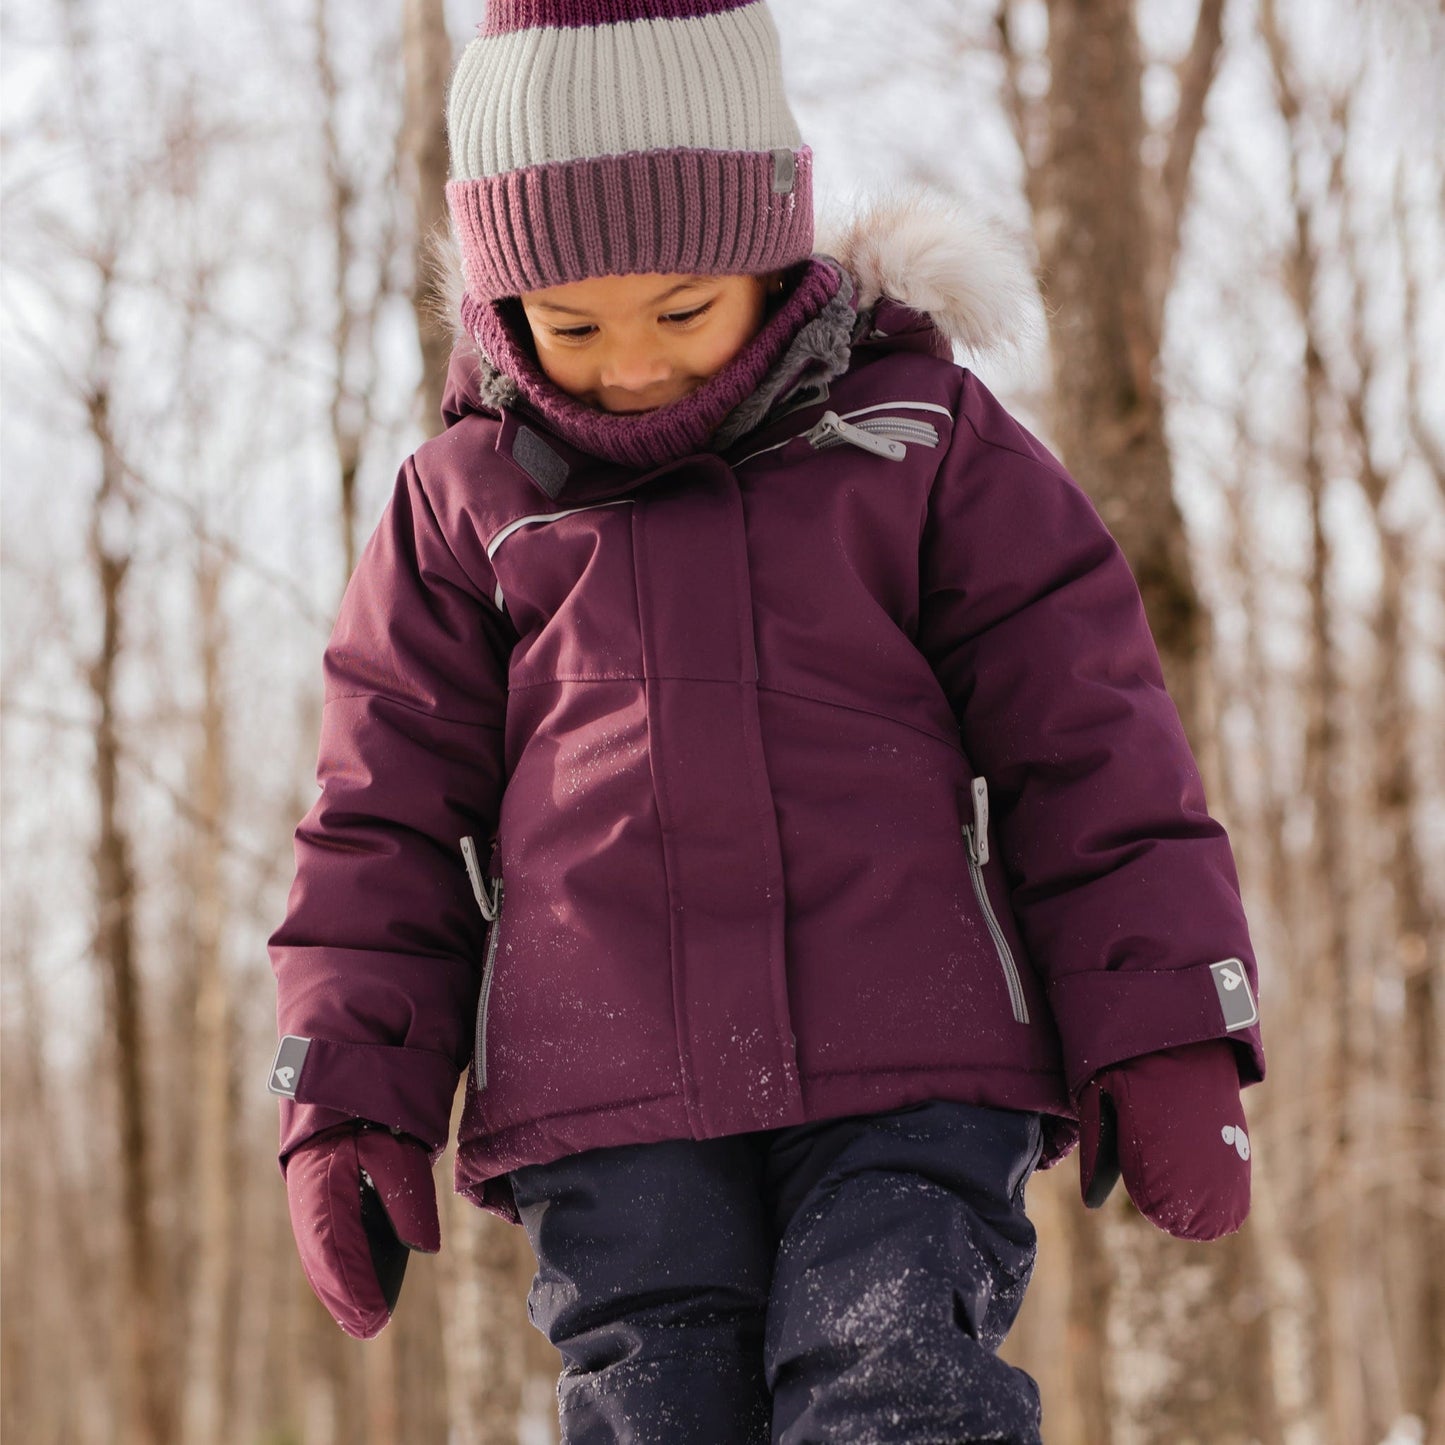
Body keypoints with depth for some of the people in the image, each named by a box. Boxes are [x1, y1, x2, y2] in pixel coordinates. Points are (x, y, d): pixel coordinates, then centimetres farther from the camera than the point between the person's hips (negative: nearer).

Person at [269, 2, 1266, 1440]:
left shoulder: (921, 437, 8)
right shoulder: (464, 502, 12)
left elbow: (1088, 746, 7)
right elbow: (387, 825, 15)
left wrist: (1164, 1041, 0)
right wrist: (352, 1101, 5)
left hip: (915, 1071, -1)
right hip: (612, 1111, 2)